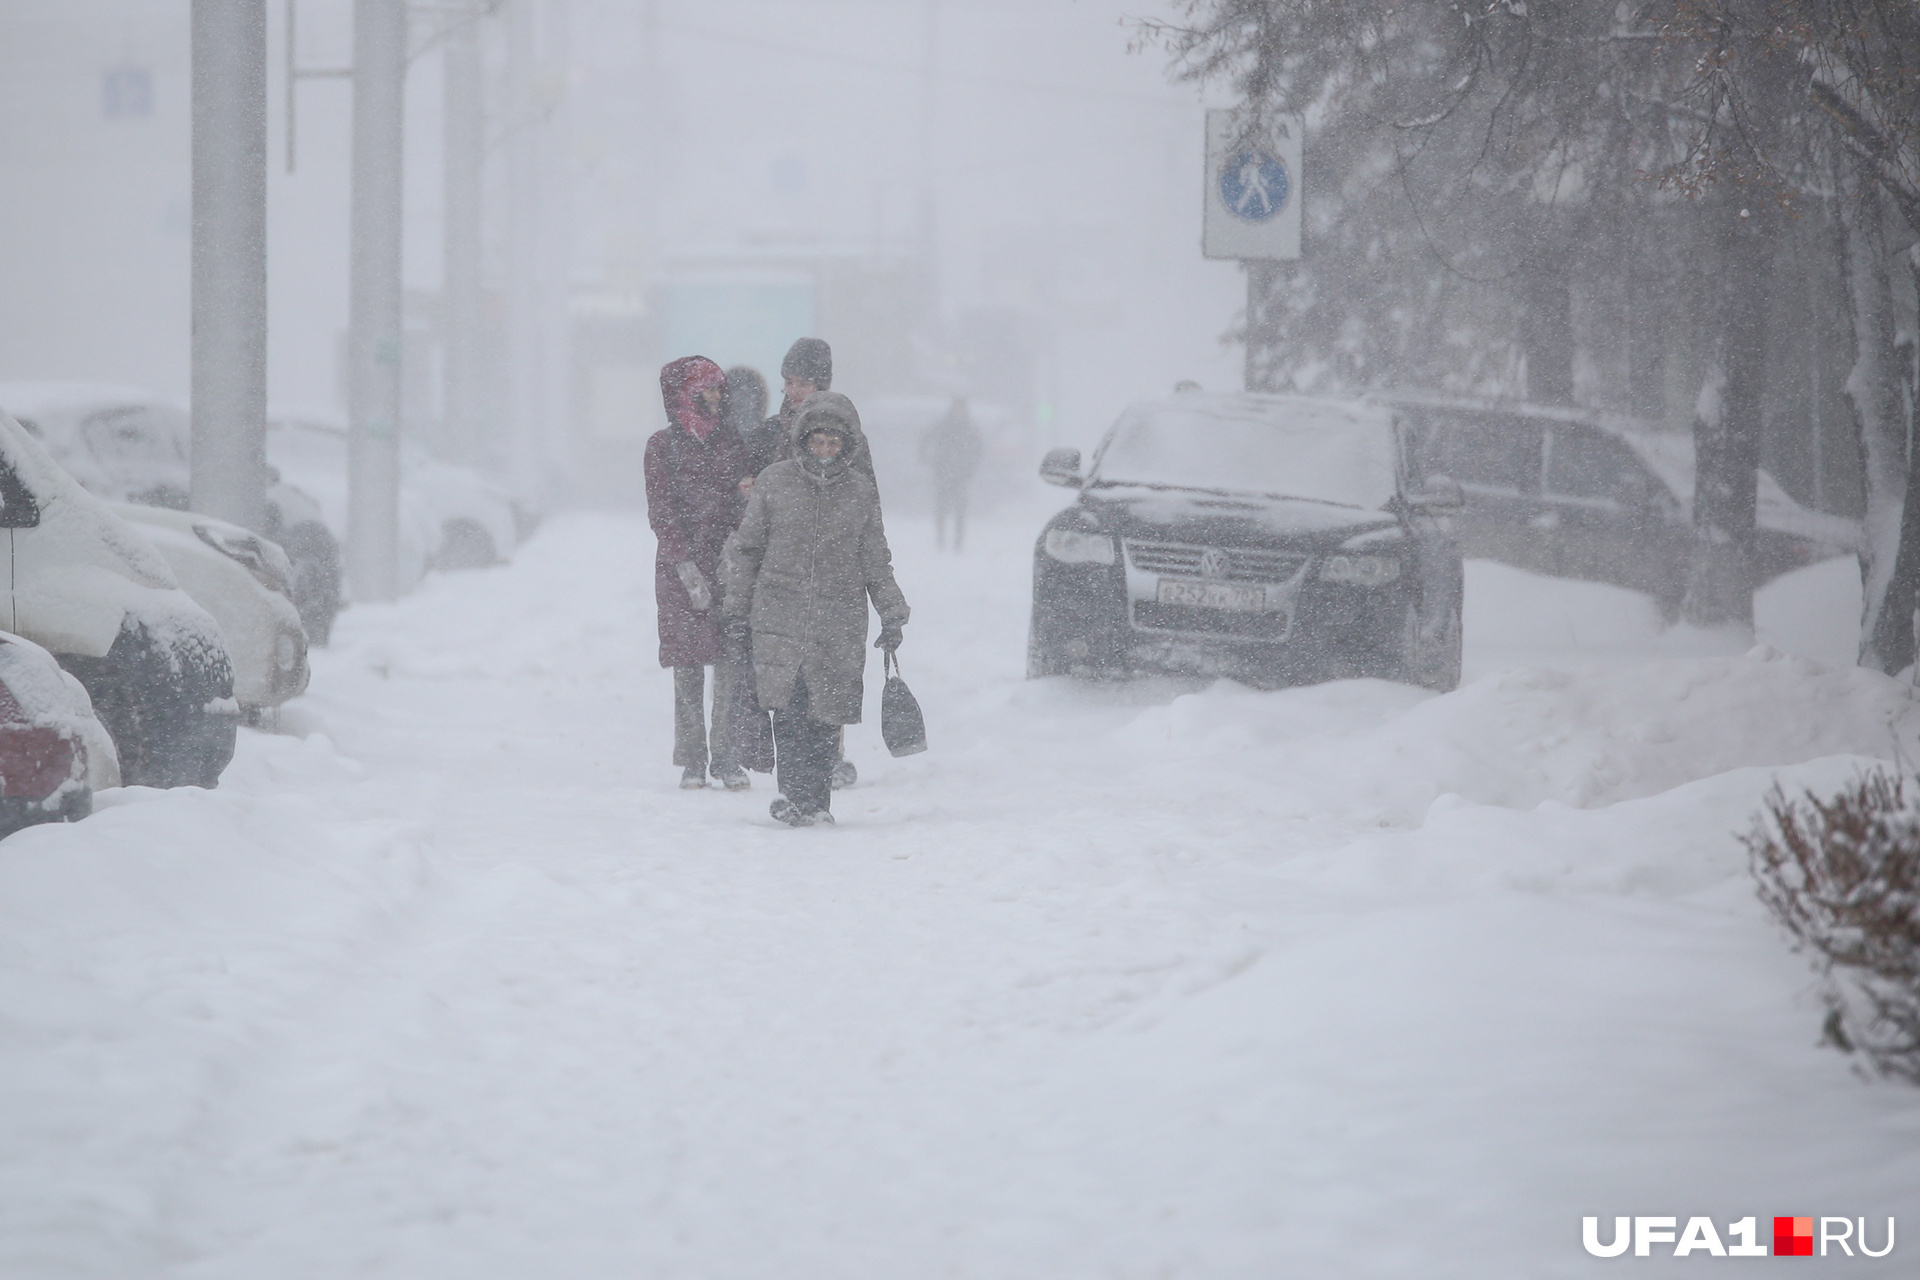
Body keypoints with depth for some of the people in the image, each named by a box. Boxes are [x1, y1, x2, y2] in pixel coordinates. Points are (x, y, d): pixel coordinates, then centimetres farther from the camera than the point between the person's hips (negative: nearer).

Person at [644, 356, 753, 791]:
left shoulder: (731, 441, 11)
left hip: (728, 563, 2)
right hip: (680, 566, -2)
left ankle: (726, 757, 0)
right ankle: (692, 760, 6)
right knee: (688, 666, -1)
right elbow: (662, 513, -2)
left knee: (731, 662, -6)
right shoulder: (663, 445, 2)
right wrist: (688, 568, -11)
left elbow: (744, 504, 12)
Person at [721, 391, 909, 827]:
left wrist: (892, 615, 9)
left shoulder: (861, 492, 8)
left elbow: (875, 563, 16)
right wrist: (737, 612, 9)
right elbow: (745, 550, 10)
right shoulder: (774, 483, 4)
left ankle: (814, 800, 7)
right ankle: (797, 794, -12)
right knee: (789, 710, -12)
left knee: (826, 715, -1)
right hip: (779, 619, -1)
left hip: (839, 624, 1)